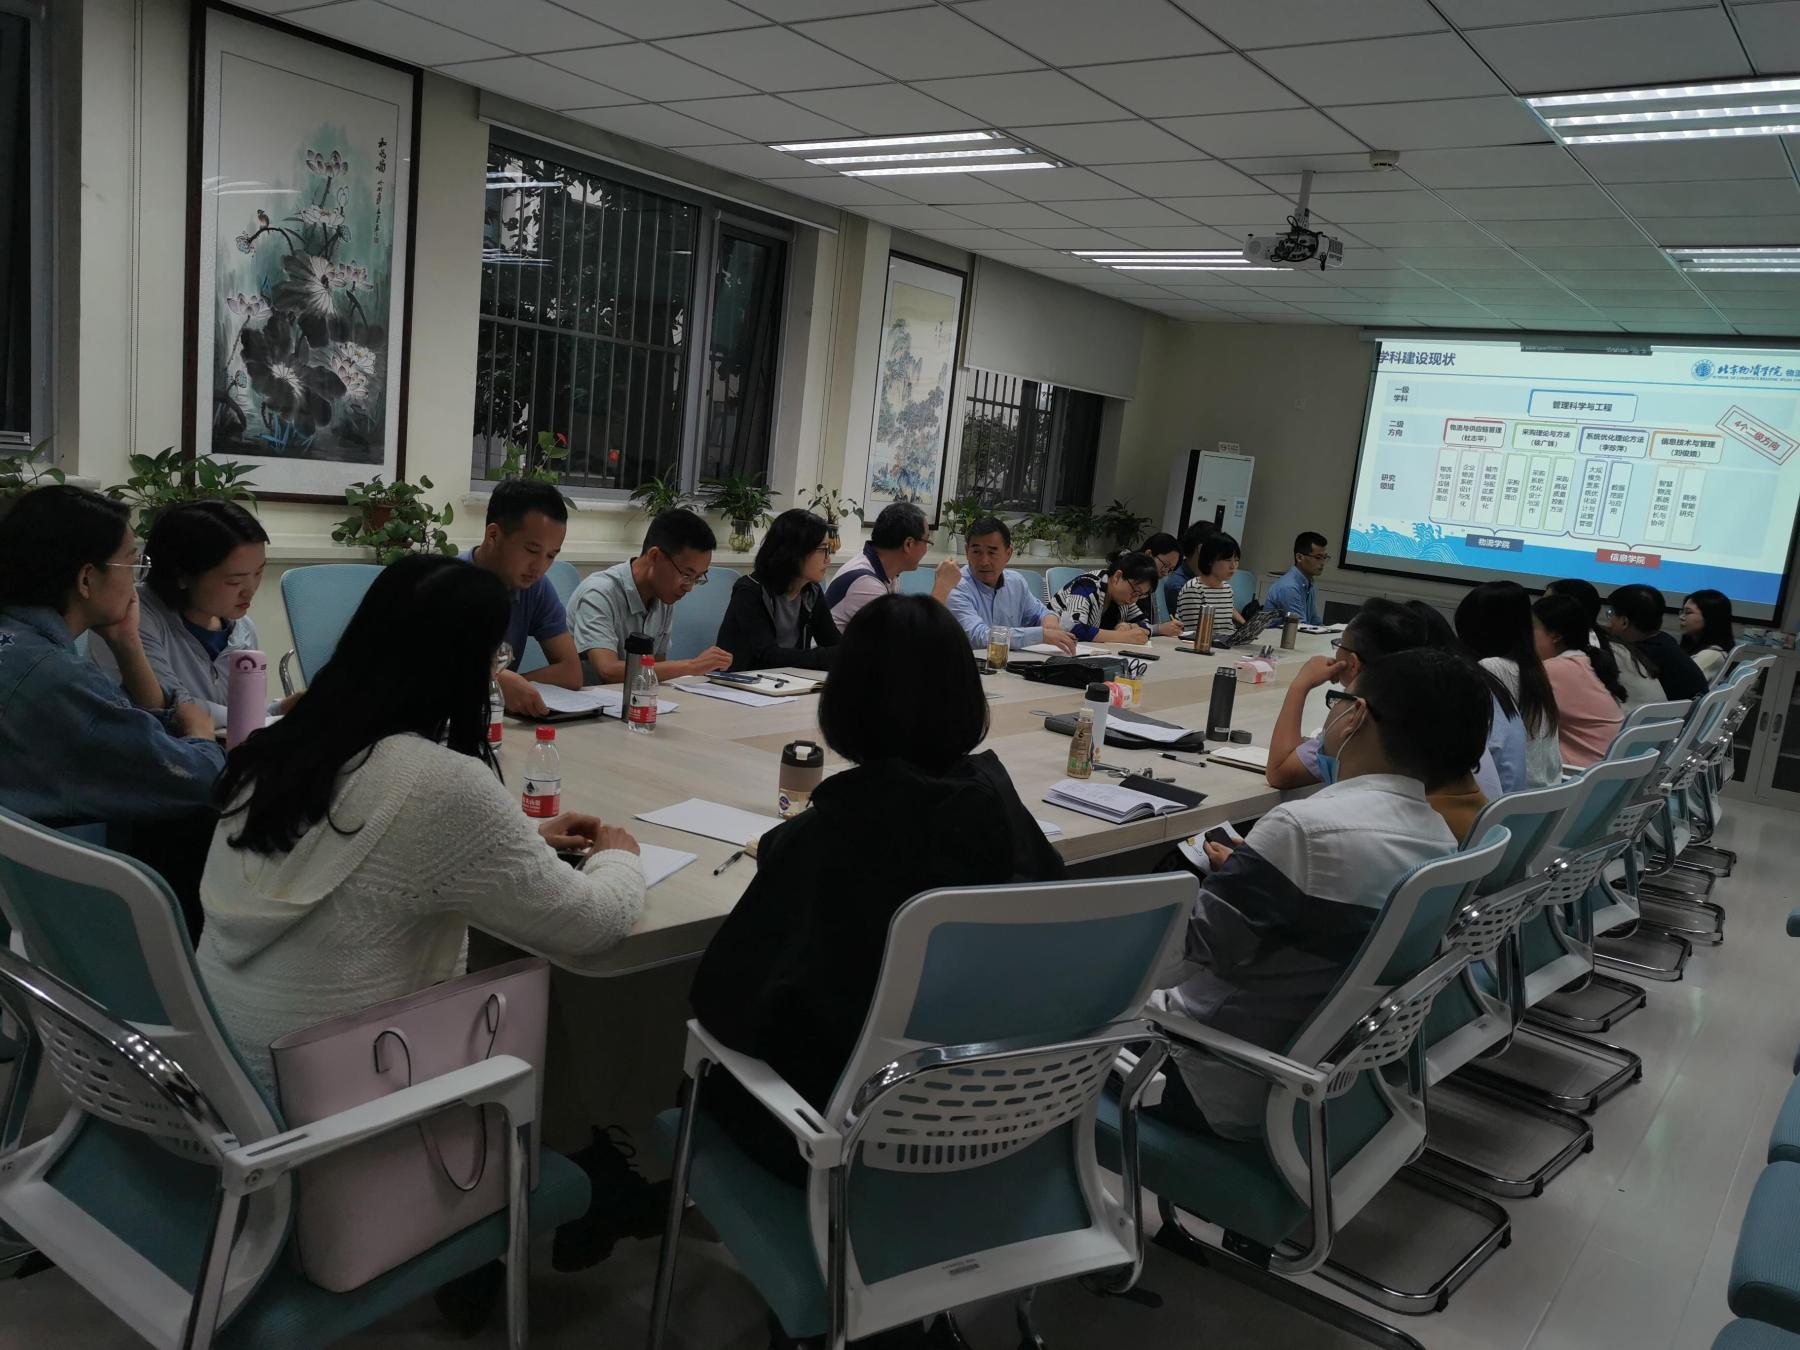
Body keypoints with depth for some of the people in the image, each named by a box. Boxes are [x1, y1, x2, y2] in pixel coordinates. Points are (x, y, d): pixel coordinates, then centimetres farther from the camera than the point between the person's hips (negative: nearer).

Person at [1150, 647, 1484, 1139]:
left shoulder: (1304, 827, -29)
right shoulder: (1441, 840, -2)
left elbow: (1205, 944, -18)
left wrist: (1230, 875, 2)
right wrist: (1245, 873, 11)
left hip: (1237, 1085, -8)